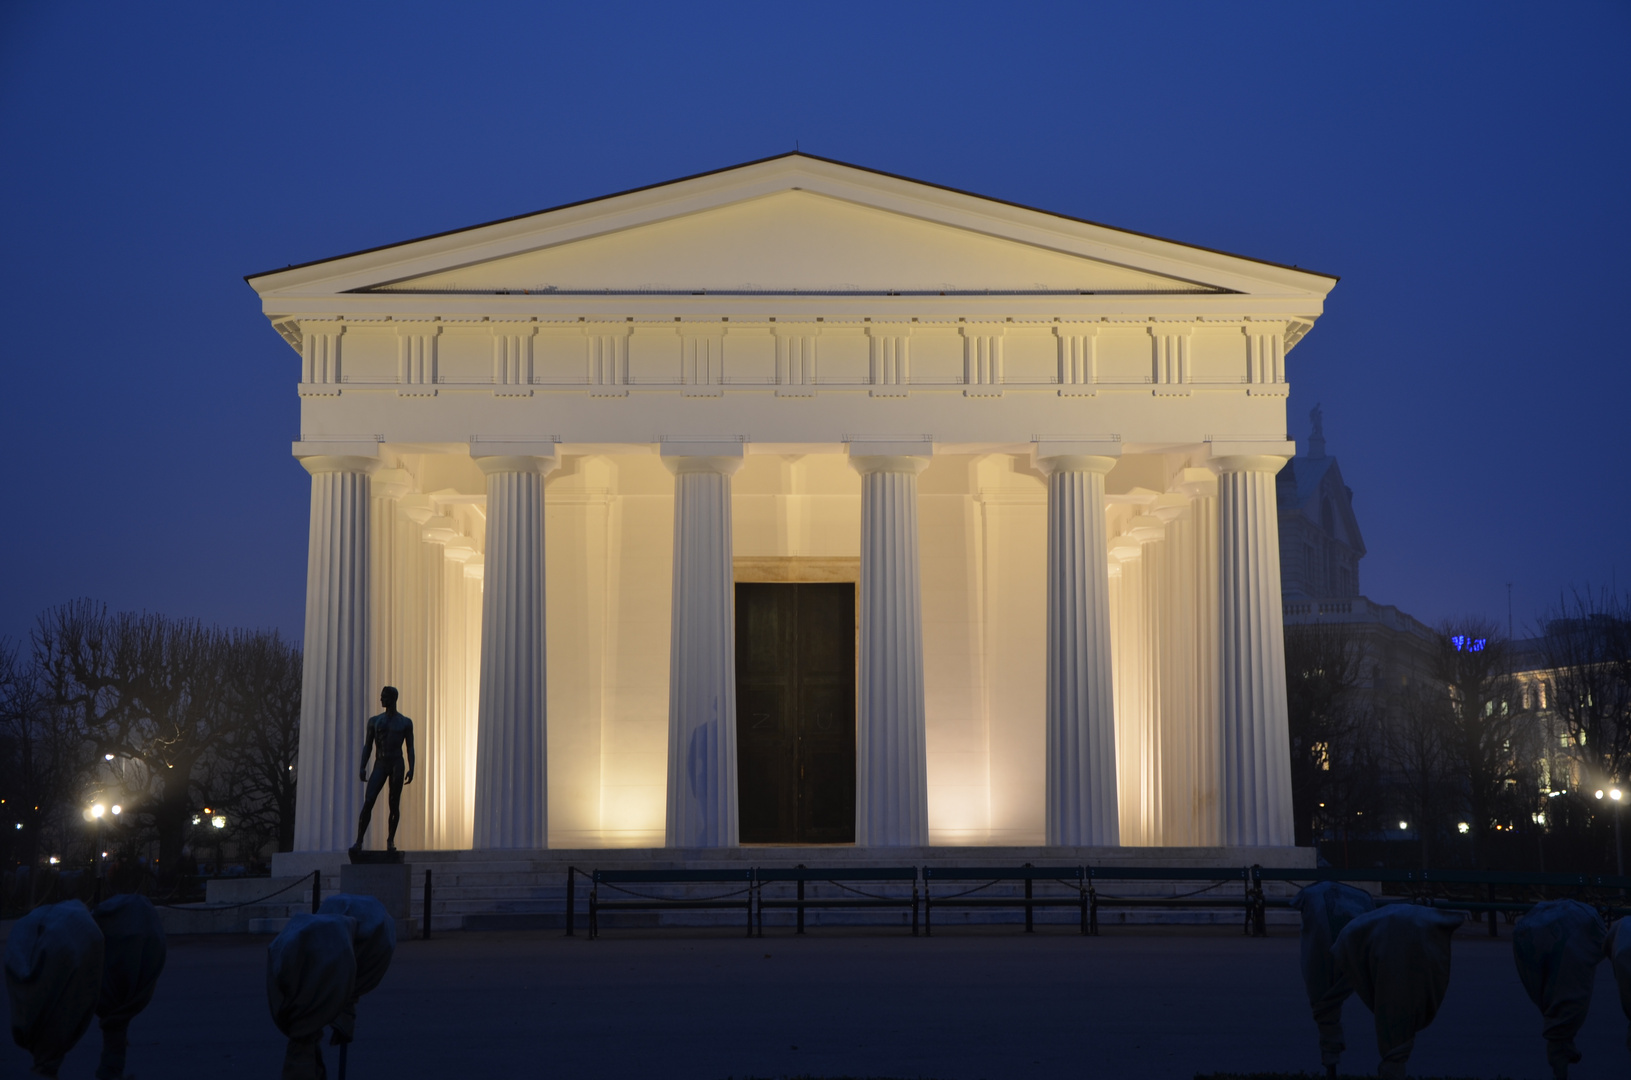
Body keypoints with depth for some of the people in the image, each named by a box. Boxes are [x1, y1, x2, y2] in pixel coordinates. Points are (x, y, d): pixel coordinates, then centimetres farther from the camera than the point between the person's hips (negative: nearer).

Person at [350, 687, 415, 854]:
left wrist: (411, 769, -7)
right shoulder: (374, 721, 12)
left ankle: (391, 840, 6)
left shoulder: (405, 723, 7)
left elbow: (410, 747, 4)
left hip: (397, 765, -1)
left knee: (394, 804, -2)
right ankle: (359, 841, -13)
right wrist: (362, 767, 1)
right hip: (380, 765, 1)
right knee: (368, 802, -11)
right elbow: (367, 746, 11)